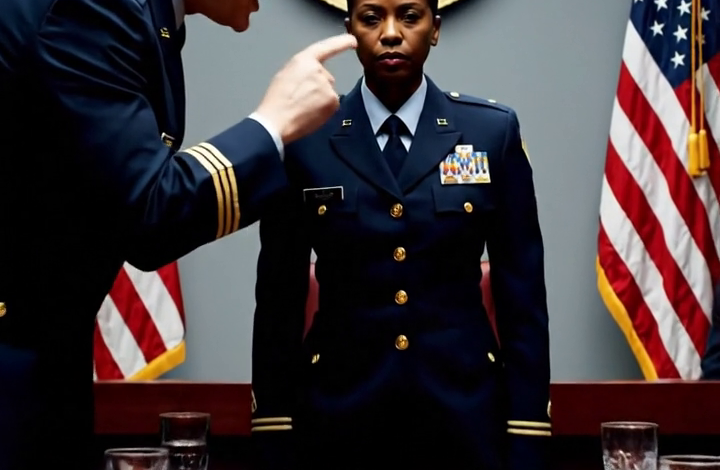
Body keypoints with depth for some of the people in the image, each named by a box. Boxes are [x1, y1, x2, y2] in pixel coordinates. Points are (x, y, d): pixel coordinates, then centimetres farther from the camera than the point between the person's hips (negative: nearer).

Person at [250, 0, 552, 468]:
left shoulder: (493, 131, -1)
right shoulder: (305, 139, -1)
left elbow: (521, 292, 0)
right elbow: (280, 297, 2)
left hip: (464, 415, 0)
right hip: (339, 416, 0)